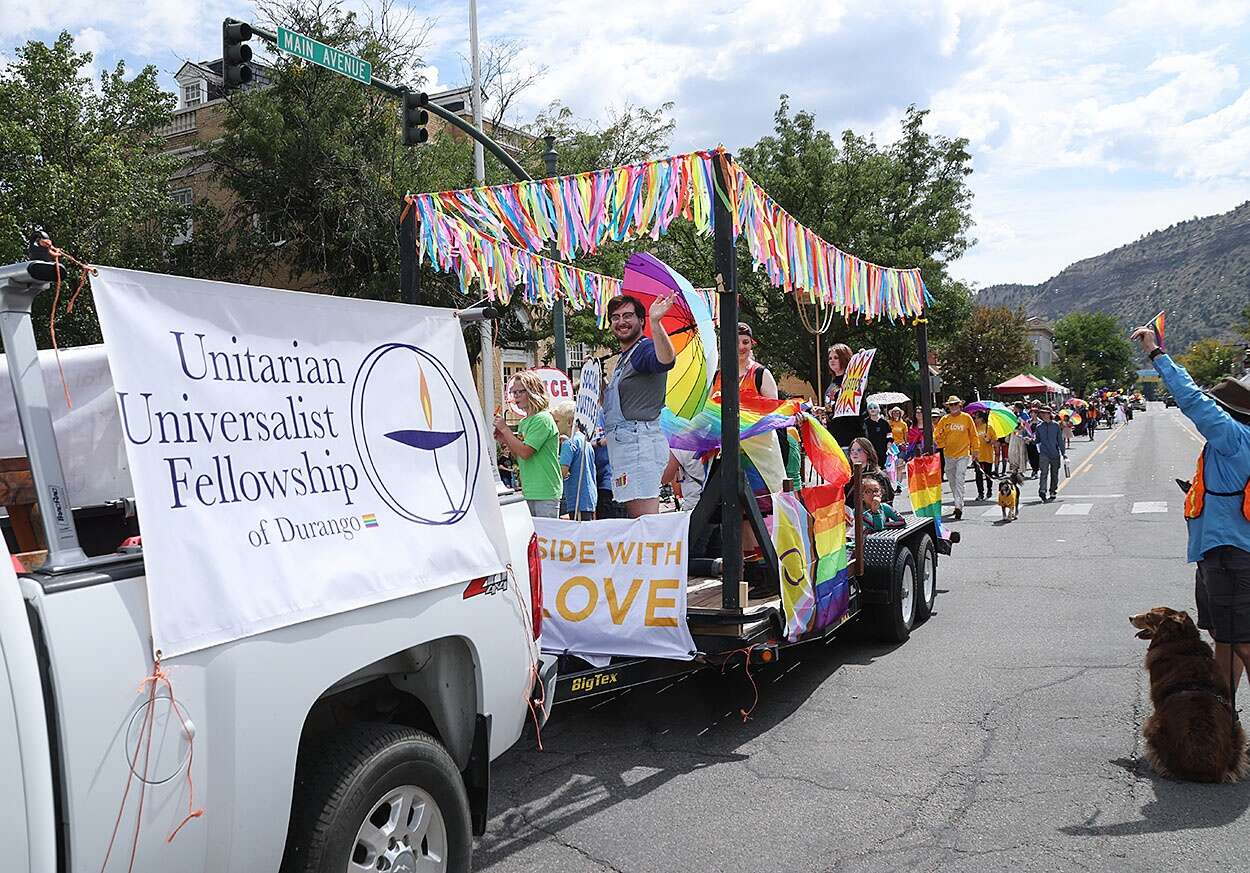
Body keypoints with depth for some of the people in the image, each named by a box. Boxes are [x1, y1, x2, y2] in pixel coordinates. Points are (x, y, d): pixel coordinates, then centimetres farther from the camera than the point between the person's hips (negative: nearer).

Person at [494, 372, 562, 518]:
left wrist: (505, 429, -11)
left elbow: (525, 452, -20)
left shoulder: (542, 419, -12)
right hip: (529, 493, 9)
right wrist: (505, 440, 5)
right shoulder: (523, 423, 14)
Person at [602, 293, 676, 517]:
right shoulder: (624, 358, 24)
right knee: (635, 518, 12)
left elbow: (666, 360, -36)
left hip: (640, 442, -11)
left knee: (645, 521, -15)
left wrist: (655, 322, -47)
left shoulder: (645, 349, -8)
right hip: (624, 444, 11)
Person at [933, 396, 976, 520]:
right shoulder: (945, 419, 5)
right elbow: (937, 434, 8)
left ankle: (959, 507, -15)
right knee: (952, 481, 13)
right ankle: (958, 504, 27)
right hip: (948, 455, 4)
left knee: (959, 481, -13)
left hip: (963, 454, -4)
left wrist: (974, 451, 2)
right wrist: (940, 442, -12)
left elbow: (973, 435, 4)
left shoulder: (967, 418, -1)